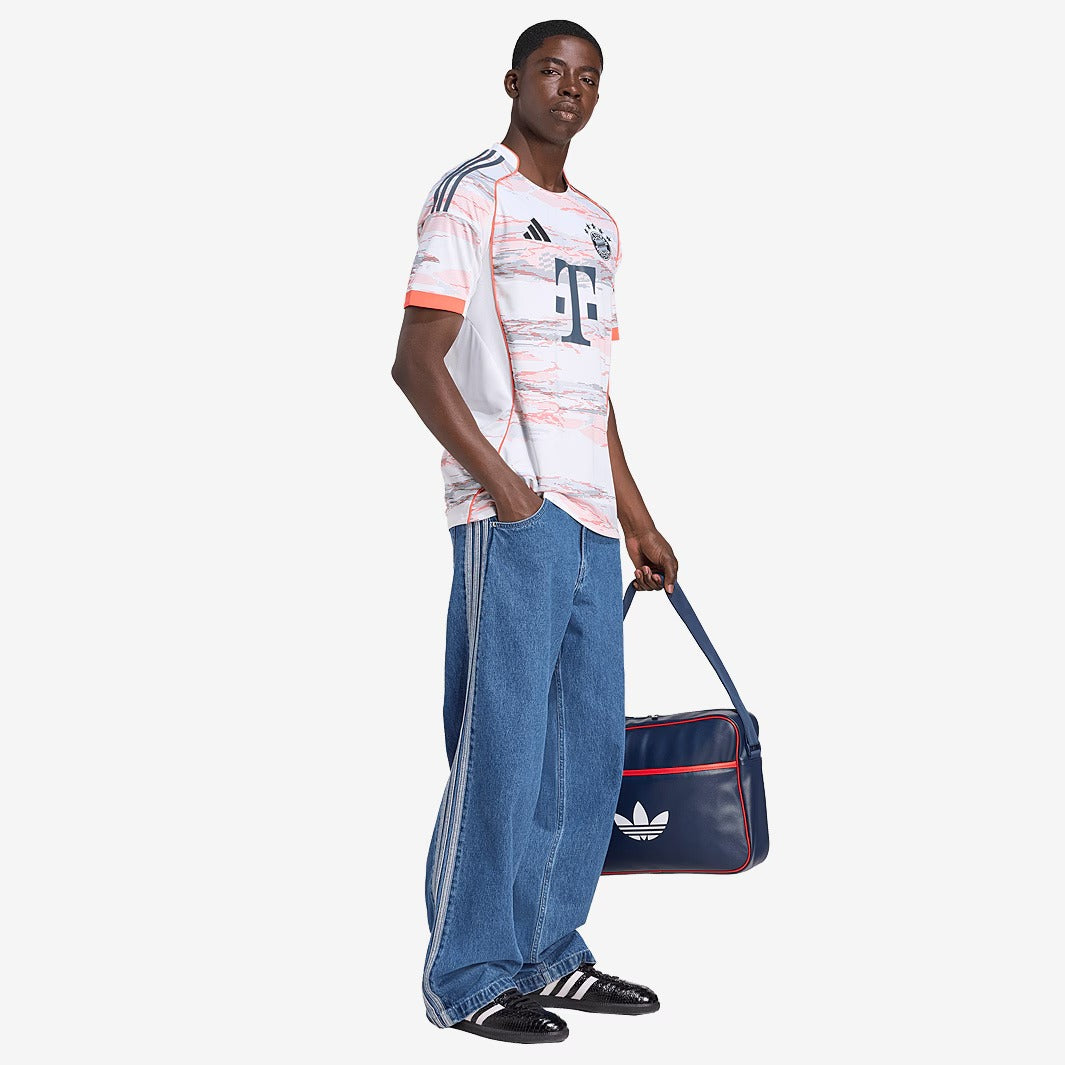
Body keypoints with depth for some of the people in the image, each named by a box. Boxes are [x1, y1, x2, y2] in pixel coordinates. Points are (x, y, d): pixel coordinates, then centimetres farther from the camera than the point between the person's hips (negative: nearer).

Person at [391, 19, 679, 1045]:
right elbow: (417, 361, -9)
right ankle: (468, 977, 5)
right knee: (503, 740, -6)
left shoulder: (597, 224, 22)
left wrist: (636, 518, 21)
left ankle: (549, 952, 22)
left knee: (590, 745, 10)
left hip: (591, 517, 8)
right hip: (512, 514, -8)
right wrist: (500, 482, -17)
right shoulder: (472, 196, -1)